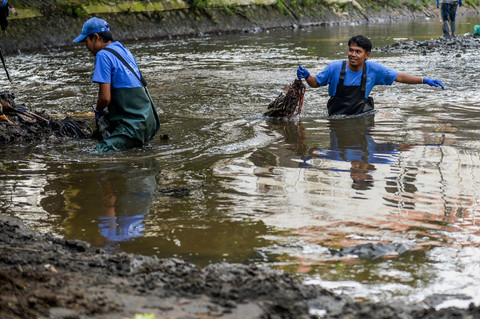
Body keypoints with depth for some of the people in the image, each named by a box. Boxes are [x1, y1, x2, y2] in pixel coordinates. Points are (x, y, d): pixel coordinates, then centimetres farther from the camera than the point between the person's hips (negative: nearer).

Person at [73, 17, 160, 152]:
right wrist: (108, 113, 23)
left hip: (133, 126, -9)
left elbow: (105, 97, -15)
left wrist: (98, 110, 7)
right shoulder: (125, 51, 19)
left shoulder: (103, 55, -9)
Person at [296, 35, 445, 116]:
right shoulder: (335, 68, -11)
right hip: (337, 117, -2)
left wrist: (424, 80, -8)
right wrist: (307, 76, -22)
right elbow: (316, 83, 0)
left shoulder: (373, 69, -8)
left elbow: (399, 77, -2)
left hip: (361, 115, 2)